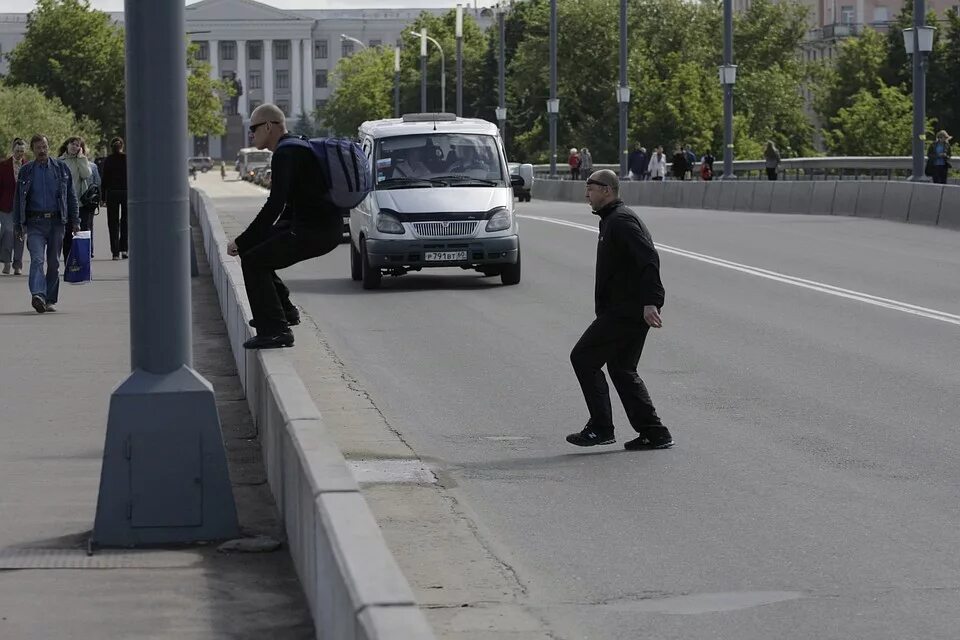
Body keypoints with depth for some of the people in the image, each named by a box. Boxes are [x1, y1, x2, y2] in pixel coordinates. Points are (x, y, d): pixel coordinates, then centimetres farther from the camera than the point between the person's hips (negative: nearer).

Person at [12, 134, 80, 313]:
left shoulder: (61, 169, 9)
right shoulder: (26, 171, 8)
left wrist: (75, 221, 5)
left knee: (54, 263, 6)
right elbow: (18, 199, 11)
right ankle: (38, 295, -31)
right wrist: (19, 225, 5)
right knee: (37, 259, -18)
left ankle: (50, 300, 15)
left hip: (57, 222, 2)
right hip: (35, 223, -1)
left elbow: (71, 196, 11)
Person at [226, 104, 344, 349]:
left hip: (316, 232, -10)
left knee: (252, 260, -14)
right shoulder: (295, 147, 18)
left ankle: (276, 331, -16)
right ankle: (284, 310, 23)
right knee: (251, 247, 19)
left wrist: (241, 241, -18)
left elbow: (275, 206, -23)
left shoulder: (286, 154, -15)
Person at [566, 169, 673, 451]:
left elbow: (649, 259, -25)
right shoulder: (612, 220, 20)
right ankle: (653, 433, 12)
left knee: (583, 358, -7)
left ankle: (601, 428, -6)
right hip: (627, 310, 11)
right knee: (621, 368, 14)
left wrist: (650, 302, -32)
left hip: (625, 311, -11)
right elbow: (645, 261, 27)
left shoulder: (621, 221, -14)